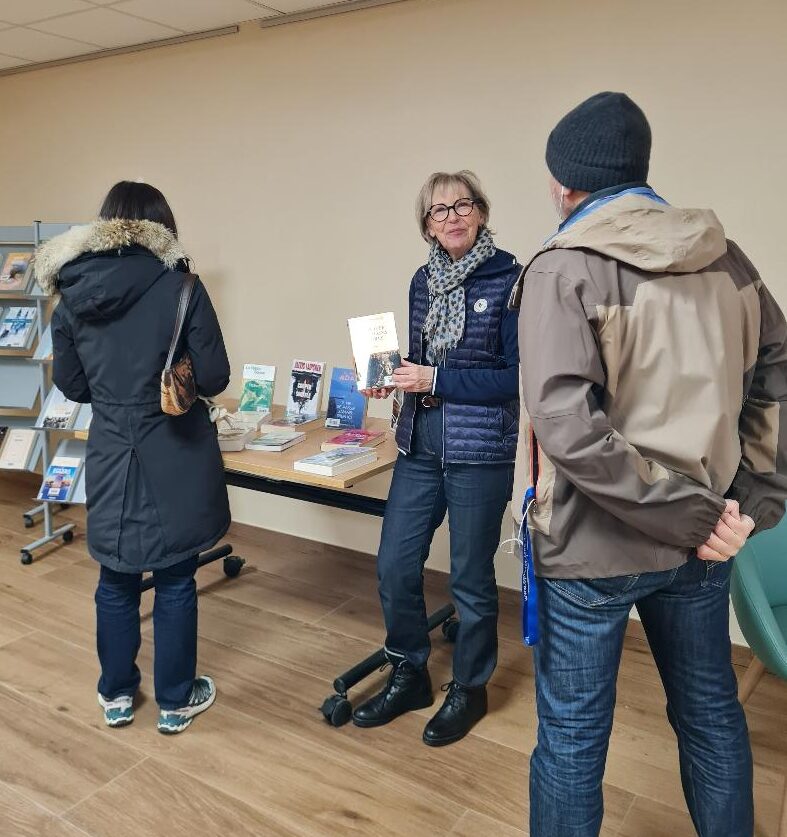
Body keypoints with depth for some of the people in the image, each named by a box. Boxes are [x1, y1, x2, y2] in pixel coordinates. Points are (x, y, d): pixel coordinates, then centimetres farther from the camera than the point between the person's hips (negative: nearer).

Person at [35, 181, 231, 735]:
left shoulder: (72, 292, 1)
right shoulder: (180, 285, -12)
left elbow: (71, 385, 7)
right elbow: (214, 377, -10)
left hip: (110, 456, 4)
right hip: (174, 458, -3)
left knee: (116, 580, 19)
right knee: (174, 582, 10)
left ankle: (116, 695, 34)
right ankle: (176, 701, 25)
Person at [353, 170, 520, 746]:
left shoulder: (510, 280, -10)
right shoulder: (424, 281, 9)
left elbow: (518, 376, -14)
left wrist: (436, 381, -17)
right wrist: (395, 377, -3)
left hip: (481, 453, -5)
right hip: (419, 446, 6)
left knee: (471, 577, 8)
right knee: (395, 566, 9)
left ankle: (469, 689, 31)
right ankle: (409, 675, 32)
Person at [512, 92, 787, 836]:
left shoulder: (565, 269, -14)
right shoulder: (723, 256, 4)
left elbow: (565, 424, -25)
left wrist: (691, 515, -18)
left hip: (593, 542, -5)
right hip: (699, 537, 6)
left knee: (572, 731, 11)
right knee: (709, 713, 22)